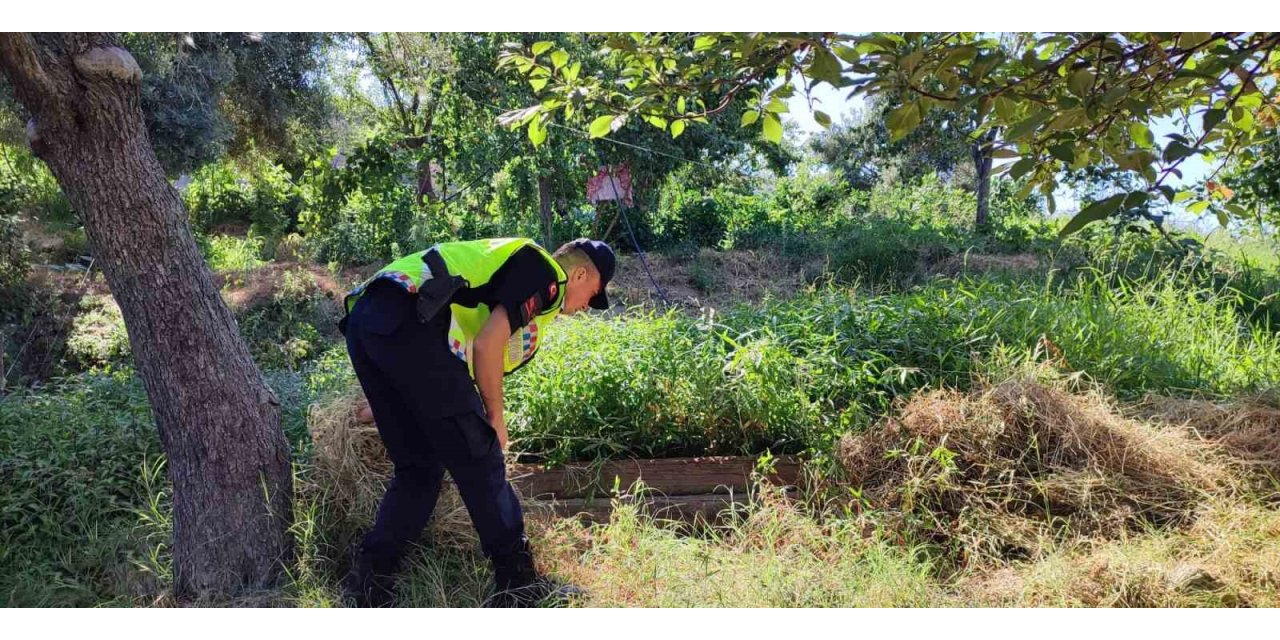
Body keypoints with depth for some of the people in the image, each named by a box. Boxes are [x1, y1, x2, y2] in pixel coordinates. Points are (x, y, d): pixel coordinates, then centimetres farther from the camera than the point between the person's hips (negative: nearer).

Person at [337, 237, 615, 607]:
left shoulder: (515, 261, 32)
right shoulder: (546, 273, 4)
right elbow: (487, 345, -7)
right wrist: (496, 417, 6)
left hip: (363, 320, 10)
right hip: (407, 322, -9)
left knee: (418, 467, 17)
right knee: (477, 456, 1)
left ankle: (368, 579, 16)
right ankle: (518, 582, 10)